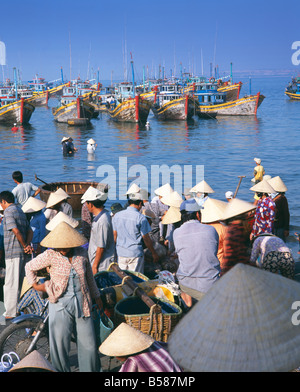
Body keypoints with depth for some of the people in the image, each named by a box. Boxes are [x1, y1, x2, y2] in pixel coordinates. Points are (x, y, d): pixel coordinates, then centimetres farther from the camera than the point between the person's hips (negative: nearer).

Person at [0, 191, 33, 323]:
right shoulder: (21, 212, 17)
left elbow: (16, 231, -21)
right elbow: (30, 231, 13)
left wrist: (24, 246, -9)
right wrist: (27, 245, -2)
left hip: (13, 252, -9)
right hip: (22, 253, 9)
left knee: (11, 284, -5)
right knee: (18, 283, 16)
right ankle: (17, 310, 24)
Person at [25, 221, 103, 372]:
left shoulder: (82, 253, 0)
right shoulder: (50, 255, -9)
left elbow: (89, 277, 14)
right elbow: (30, 267, 7)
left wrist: (97, 297, 21)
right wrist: (35, 285, 3)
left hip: (82, 303, 2)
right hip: (60, 304, -2)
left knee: (88, 343, 8)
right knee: (60, 344, 2)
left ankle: (91, 370, 25)